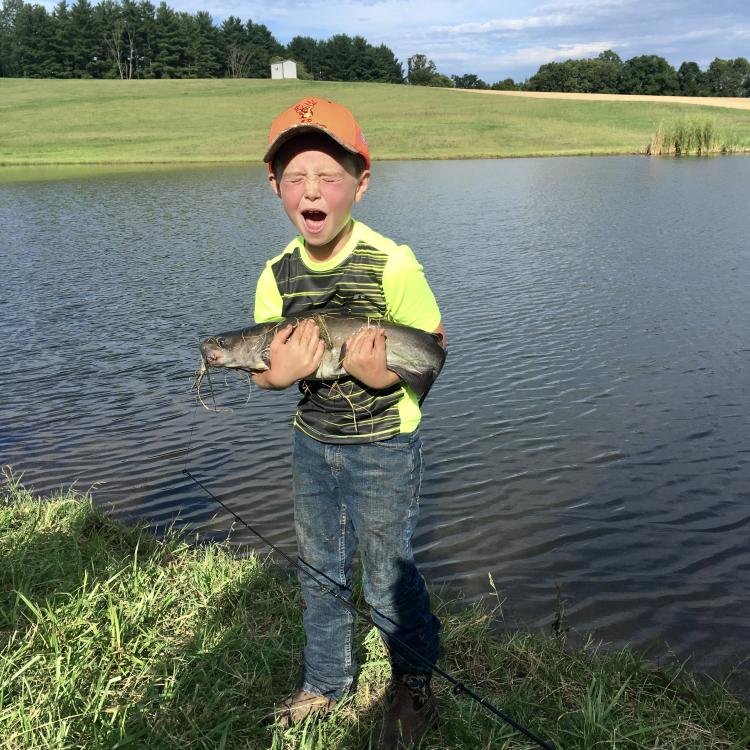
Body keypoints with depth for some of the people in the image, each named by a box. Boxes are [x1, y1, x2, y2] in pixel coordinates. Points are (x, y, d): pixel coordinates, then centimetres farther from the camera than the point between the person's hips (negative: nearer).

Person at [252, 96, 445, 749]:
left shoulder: (393, 265, -19)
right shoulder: (278, 274, -5)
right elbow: (263, 369, 1)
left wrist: (387, 374, -29)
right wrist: (278, 373, -22)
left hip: (384, 448, -5)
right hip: (312, 442, 5)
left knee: (387, 578, 8)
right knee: (319, 572, 20)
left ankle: (416, 689, 35)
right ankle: (326, 683, 43)